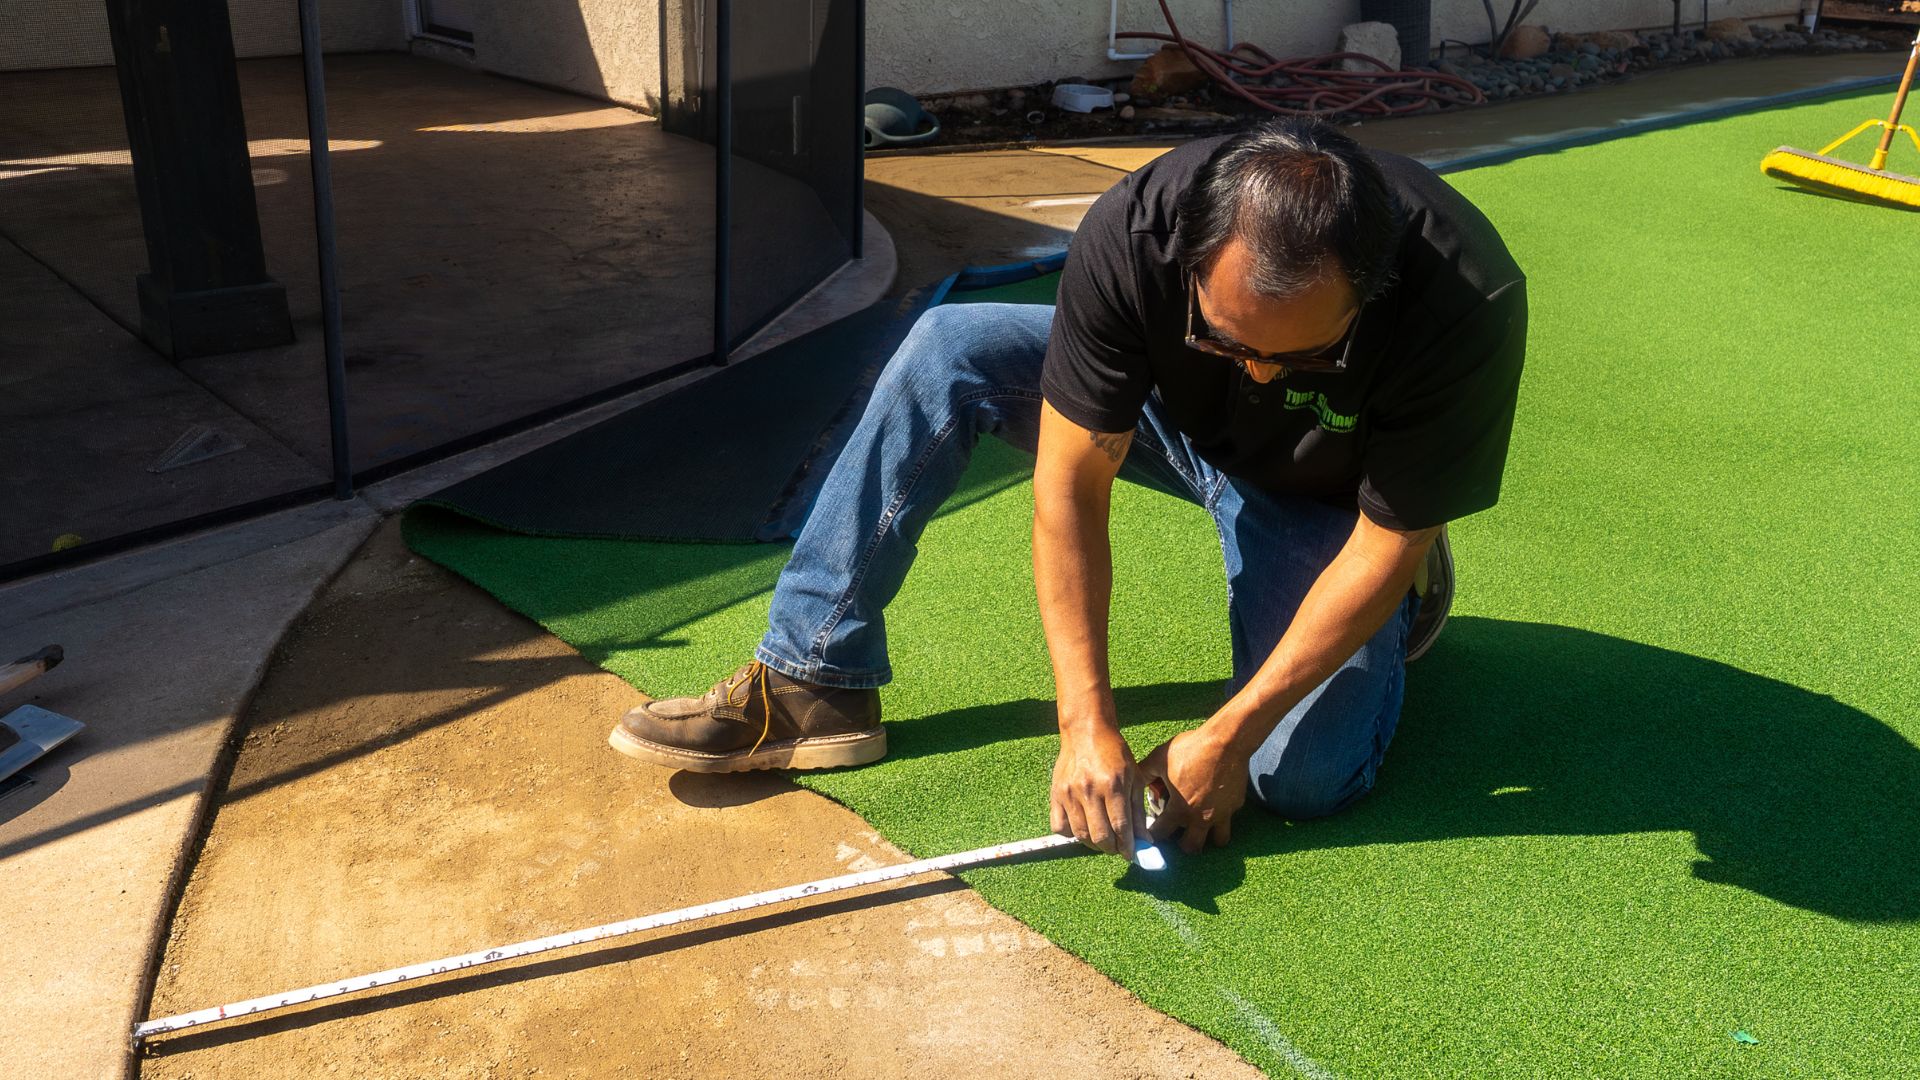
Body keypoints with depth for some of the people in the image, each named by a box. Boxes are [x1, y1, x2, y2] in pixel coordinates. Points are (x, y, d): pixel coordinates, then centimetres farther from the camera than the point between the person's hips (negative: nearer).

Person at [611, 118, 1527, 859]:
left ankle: (1402, 598, 10)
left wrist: (1227, 737, -27)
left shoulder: (1468, 306, -37)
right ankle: (812, 682, -14)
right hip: (1169, 413, 3)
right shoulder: (1133, 231, -33)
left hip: (1324, 502, -2)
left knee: (1302, 777, -23)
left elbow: (1384, 549, -27)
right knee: (948, 349, -20)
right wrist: (1087, 726, -31)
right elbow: (1070, 487, -28)